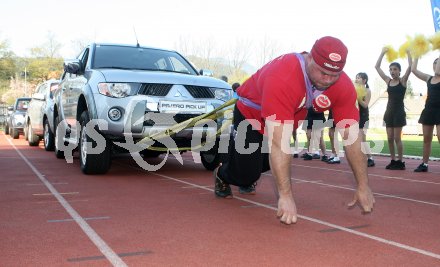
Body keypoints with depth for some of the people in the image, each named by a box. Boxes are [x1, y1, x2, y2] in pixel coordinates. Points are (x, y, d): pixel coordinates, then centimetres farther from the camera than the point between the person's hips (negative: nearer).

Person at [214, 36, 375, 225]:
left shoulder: (344, 87, -26)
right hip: (251, 115, -5)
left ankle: (246, 177, 51)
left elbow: (351, 136, -20)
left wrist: (363, 186, -19)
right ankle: (222, 175, 29)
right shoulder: (282, 77, -44)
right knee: (246, 175, -6)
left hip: (287, 120, 5)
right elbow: (279, 142, -47)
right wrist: (285, 196, -48)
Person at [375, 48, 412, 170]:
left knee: (397, 138, -5)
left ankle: (400, 162, 4)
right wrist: (383, 52, 8)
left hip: (399, 111, -5)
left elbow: (410, 66, -16)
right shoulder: (388, 81, 9)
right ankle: (393, 161, 13)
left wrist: (407, 52, -9)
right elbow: (377, 67, 10)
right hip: (389, 111, 5)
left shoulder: (403, 80, -3)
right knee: (390, 138, 5)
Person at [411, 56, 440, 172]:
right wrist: (417, 55, 11)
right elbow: (413, 69, 9)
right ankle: (424, 164, 13)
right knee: (426, 138, 7)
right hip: (429, 110, 5)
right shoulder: (428, 78, 12)